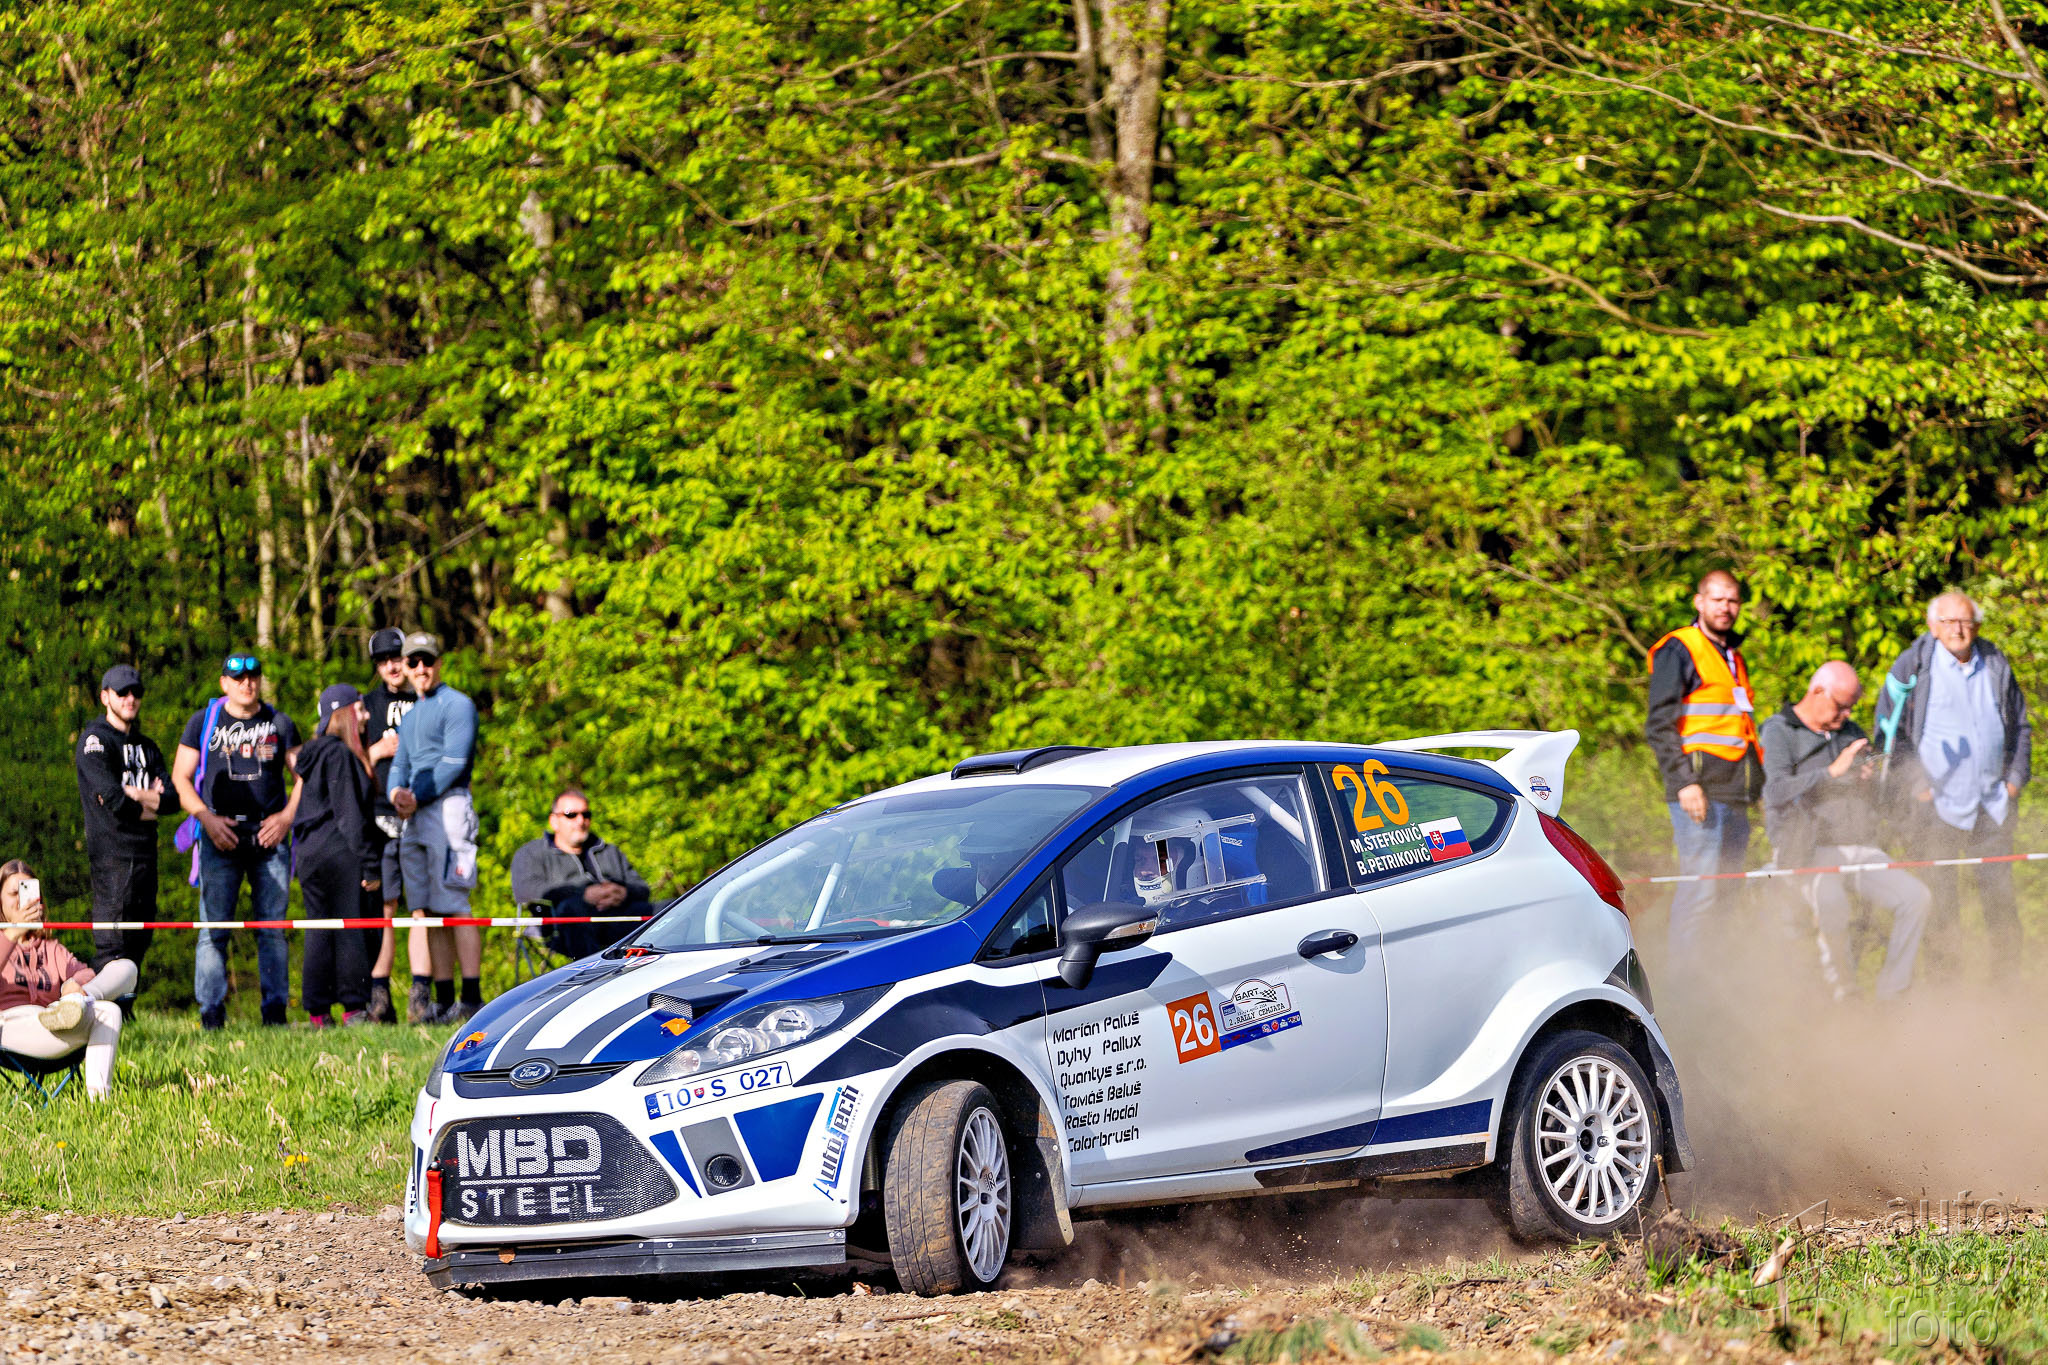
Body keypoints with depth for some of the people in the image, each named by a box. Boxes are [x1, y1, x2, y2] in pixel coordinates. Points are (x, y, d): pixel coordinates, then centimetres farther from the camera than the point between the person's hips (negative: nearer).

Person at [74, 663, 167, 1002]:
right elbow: (113, 799, -15)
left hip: (145, 853, 8)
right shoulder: (95, 741, -2)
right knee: (112, 942, -12)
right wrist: (148, 807, 0)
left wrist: (133, 794, -9)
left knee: (138, 940, 7)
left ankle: (125, 1010, 12)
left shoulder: (146, 747, 21)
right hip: (112, 852, -8)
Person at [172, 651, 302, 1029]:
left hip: (269, 837, 1)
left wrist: (287, 816, 1)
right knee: (214, 926, -6)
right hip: (221, 838, -1)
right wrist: (207, 818, -7)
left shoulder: (279, 724, 12)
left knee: (272, 926, 0)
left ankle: (275, 1008, 4)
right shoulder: (203, 722, 8)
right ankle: (211, 1009, -4)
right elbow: (180, 776, 6)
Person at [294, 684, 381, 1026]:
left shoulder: (313, 754, 16)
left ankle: (316, 1013, 8)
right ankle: (354, 1007, -3)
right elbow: (350, 813, -15)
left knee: (319, 933, 8)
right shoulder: (340, 755, -11)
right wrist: (370, 864, -14)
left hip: (309, 853, 8)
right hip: (341, 853, -8)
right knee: (352, 930, -3)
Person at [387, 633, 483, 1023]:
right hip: (414, 816, 8)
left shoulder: (456, 705, -2)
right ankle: (444, 1000, 5)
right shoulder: (409, 716, 24)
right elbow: (399, 764, 20)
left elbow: (454, 763, -11)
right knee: (429, 910, 5)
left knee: (453, 904, -13)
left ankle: (472, 998, -16)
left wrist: (418, 797, -13)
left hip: (447, 805, -8)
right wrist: (396, 792, -2)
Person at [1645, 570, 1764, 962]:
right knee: (1700, 886, -12)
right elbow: (1659, 726, -9)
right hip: (1700, 791, -8)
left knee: (1726, 889, 7)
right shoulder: (1678, 651, -3)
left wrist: (1760, 784, 23)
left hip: (1735, 796, 8)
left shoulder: (1733, 657, 23)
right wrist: (1684, 781, -18)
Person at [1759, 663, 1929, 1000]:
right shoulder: (1779, 732, 1)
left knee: (1916, 896, -18)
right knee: (1831, 903, -37)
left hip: (1860, 848, 6)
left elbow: (1874, 804, 23)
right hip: (1808, 851, -6)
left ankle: (1890, 993, -12)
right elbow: (1777, 792, -15)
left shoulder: (1852, 733, 20)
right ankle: (1843, 993, -19)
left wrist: (1871, 779, -1)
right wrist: (1833, 771, -18)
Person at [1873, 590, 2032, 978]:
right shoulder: (1912, 666, -1)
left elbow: (2020, 726, 21)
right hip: (1936, 802, -3)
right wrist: (1917, 787, -8)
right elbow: (1889, 730, -1)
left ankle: (2006, 980, 11)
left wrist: (2016, 778, 9)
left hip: (1992, 804, 3)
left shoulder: (1996, 666, 11)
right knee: (1942, 898, -3)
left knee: (1999, 895, 4)